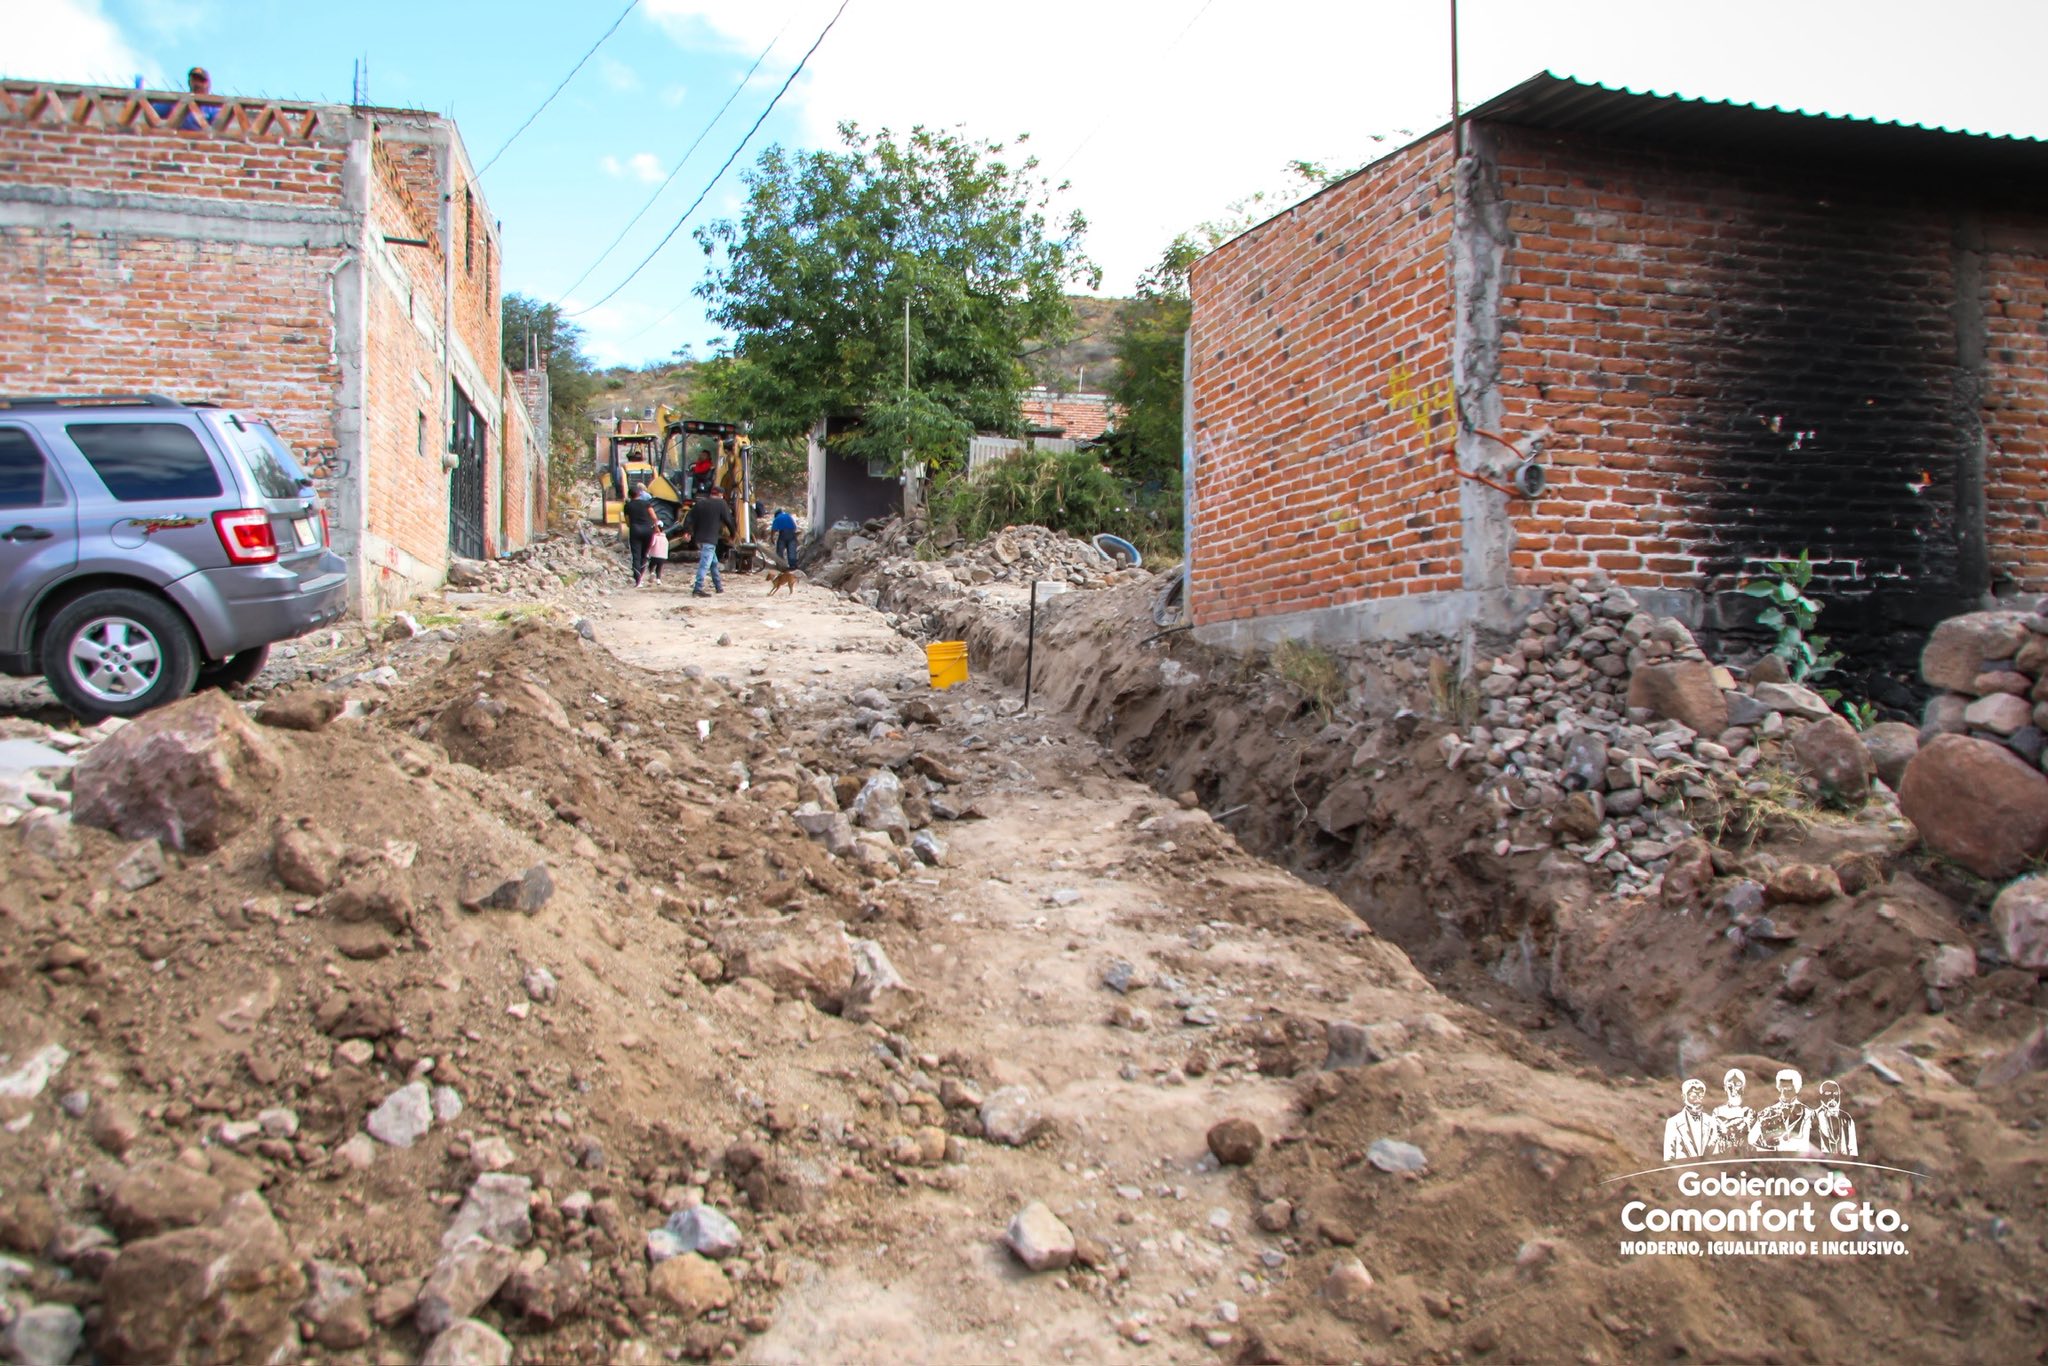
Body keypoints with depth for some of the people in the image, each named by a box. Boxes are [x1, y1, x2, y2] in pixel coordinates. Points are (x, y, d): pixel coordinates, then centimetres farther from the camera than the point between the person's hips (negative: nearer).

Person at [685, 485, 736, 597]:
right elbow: (728, 520, -1)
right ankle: (697, 589, -20)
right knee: (704, 564, -12)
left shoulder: (699, 503, 12)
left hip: (699, 538, 7)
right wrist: (734, 530, 15)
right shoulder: (721, 503, -4)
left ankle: (719, 587, 27)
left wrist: (691, 533, 11)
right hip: (710, 539, -7)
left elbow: (692, 519, 9)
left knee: (714, 563, 20)